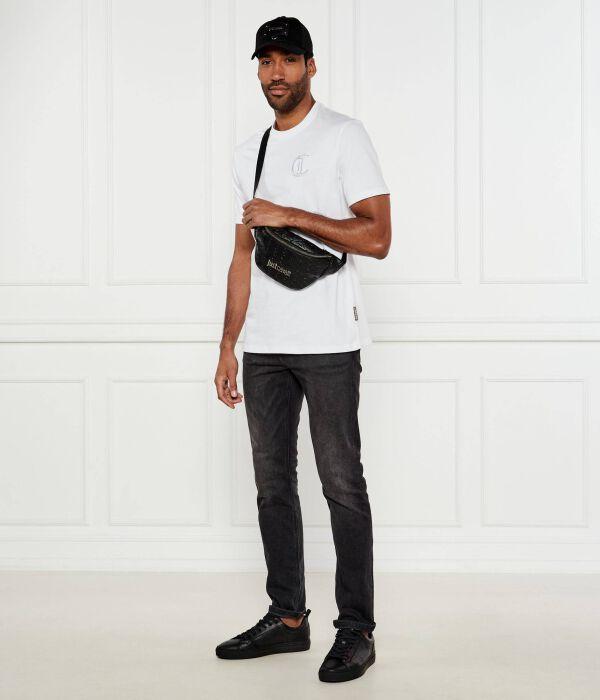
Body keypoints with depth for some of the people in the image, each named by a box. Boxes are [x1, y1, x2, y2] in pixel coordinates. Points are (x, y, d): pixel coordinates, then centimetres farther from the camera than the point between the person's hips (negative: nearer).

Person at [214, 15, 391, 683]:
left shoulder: (344, 136, -2)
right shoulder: (249, 152, 17)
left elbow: (377, 237, -10)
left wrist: (289, 215, -15)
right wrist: (228, 347, 13)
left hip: (327, 342, -6)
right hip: (264, 346, 6)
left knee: (341, 483, -3)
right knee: (273, 483, 9)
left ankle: (356, 628, 4)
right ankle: (287, 617, 20)